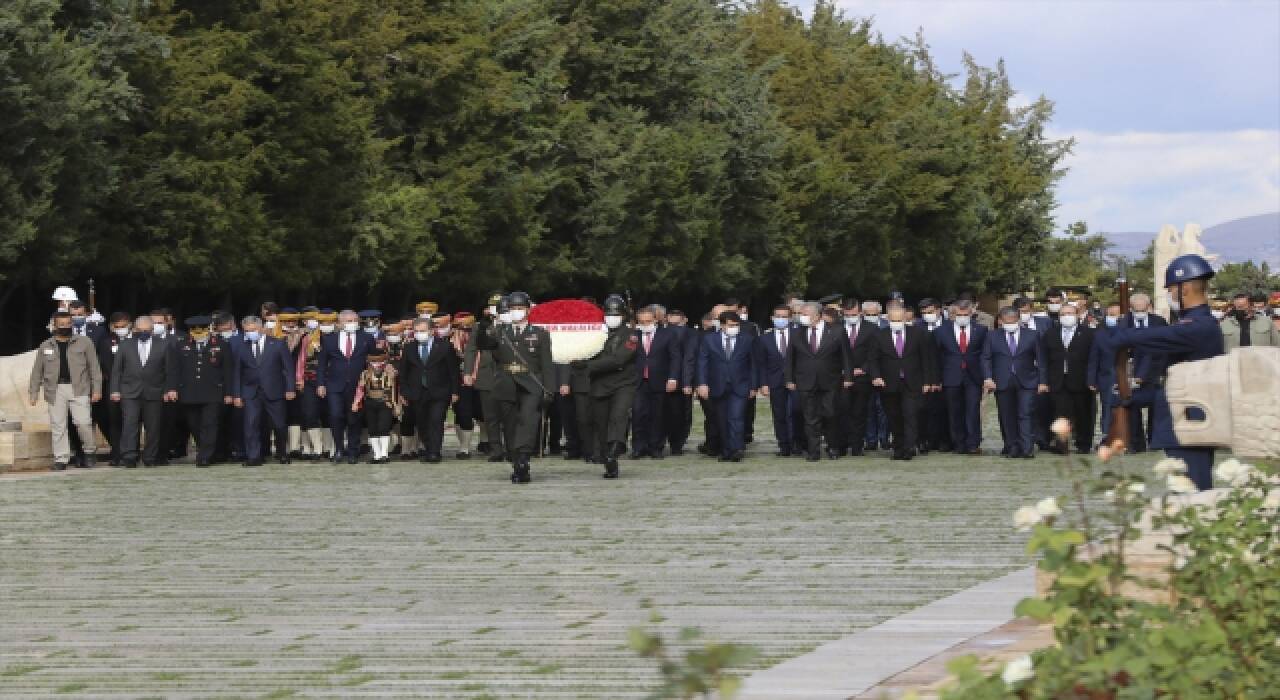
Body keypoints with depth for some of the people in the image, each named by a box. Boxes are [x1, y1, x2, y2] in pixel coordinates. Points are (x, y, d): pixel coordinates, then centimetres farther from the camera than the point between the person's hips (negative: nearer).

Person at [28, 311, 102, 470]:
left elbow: (94, 367, 5)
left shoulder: (84, 343, 6)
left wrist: (97, 389, 0)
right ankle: (61, 459, 5)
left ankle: (90, 451, 11)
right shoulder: (45, 346, 13)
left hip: (78, 389, -2)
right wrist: (34, 391, 12)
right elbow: (37, 371, 18)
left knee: (83, 422, -10)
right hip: (56, 390, 2)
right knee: (58, 426, 0)